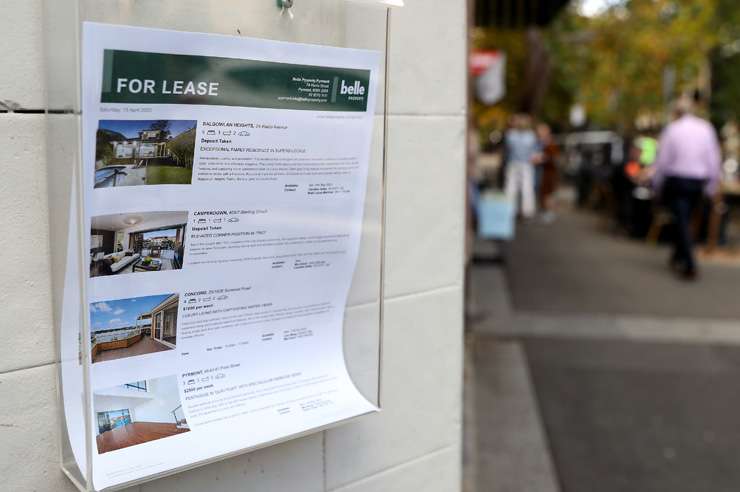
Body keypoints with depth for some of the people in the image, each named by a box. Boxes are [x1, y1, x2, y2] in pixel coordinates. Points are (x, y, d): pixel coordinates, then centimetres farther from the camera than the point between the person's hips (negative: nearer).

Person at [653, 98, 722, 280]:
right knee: (685, 219, 18)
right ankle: (678, 257, 29)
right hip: (698, 181, 4)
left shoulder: (671, 129, -6)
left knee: (681, 221, -4)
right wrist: (712, 186, 11)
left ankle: (690, 266, -11)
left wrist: (657, 183, 6)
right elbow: (714, 159, 3)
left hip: (676, 181, -4)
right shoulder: (706, 128, 3)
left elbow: (662, 160, -6)